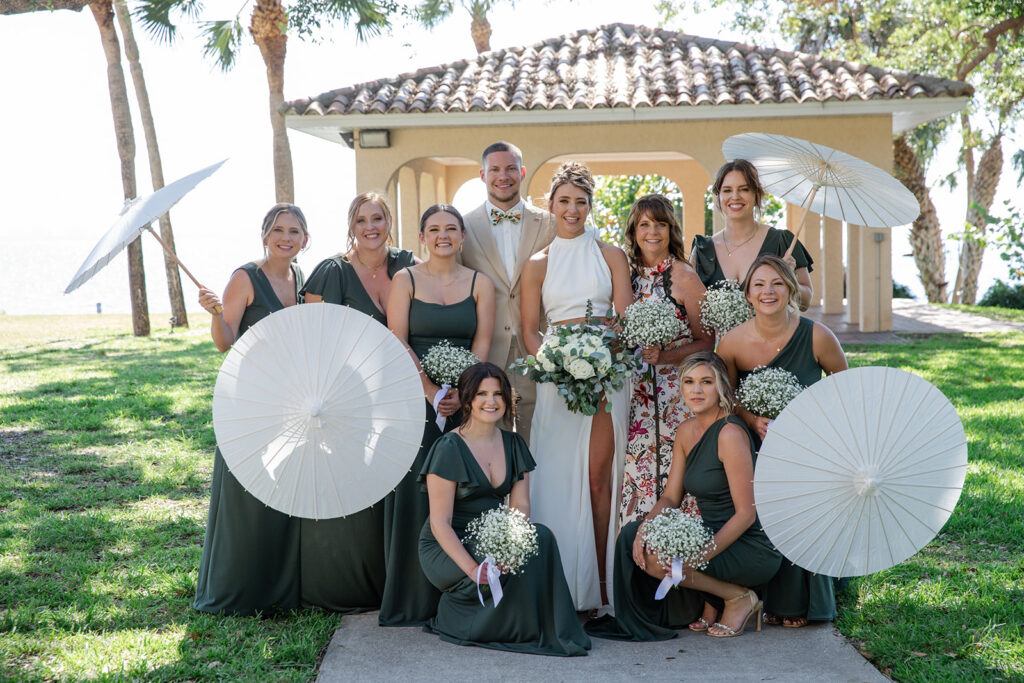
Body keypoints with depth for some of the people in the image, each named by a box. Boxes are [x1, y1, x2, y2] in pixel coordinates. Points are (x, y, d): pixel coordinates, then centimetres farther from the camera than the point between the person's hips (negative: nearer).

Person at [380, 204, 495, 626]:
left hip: (467, 401, 1)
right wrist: (431, 392, -13)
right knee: (414, 490, -2)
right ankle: (412, 601, 7)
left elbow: (482, 345, 1)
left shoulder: (480, 284, 8)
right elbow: (397, 342, -4)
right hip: (415, 399, -1)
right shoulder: (405, 280, 4)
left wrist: (460, 393, -12)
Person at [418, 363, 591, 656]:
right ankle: (453, 615, -5)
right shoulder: (449, 448, -14)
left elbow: (520, 506, 1)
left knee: (540, 537, -24)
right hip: (447, 548, -5)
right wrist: (472, 568, -27)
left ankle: (553, 630, -11)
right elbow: (440, 523, -15)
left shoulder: (514, 444, 5)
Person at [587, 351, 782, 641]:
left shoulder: (730, 433, -18)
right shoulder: (686, 432, 7)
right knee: (632, 535, -1)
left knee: (657, 559, -23)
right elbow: (670, 497, 9)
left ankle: (739, 597, -2)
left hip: (752, 549, -8)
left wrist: (702, 555, -26)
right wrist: (645, 527, -11)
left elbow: (746, 514, -19)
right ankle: (710, 602, 8)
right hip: (714, 537, 8)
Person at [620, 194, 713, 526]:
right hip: (635, 393, 4)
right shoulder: (627, 273, 10)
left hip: (676, 394, -4)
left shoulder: (683, 275, -4)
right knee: (634, 472, 1)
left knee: (672, 476, -6)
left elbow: (706, 340, -4)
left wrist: (664, 356, -16)